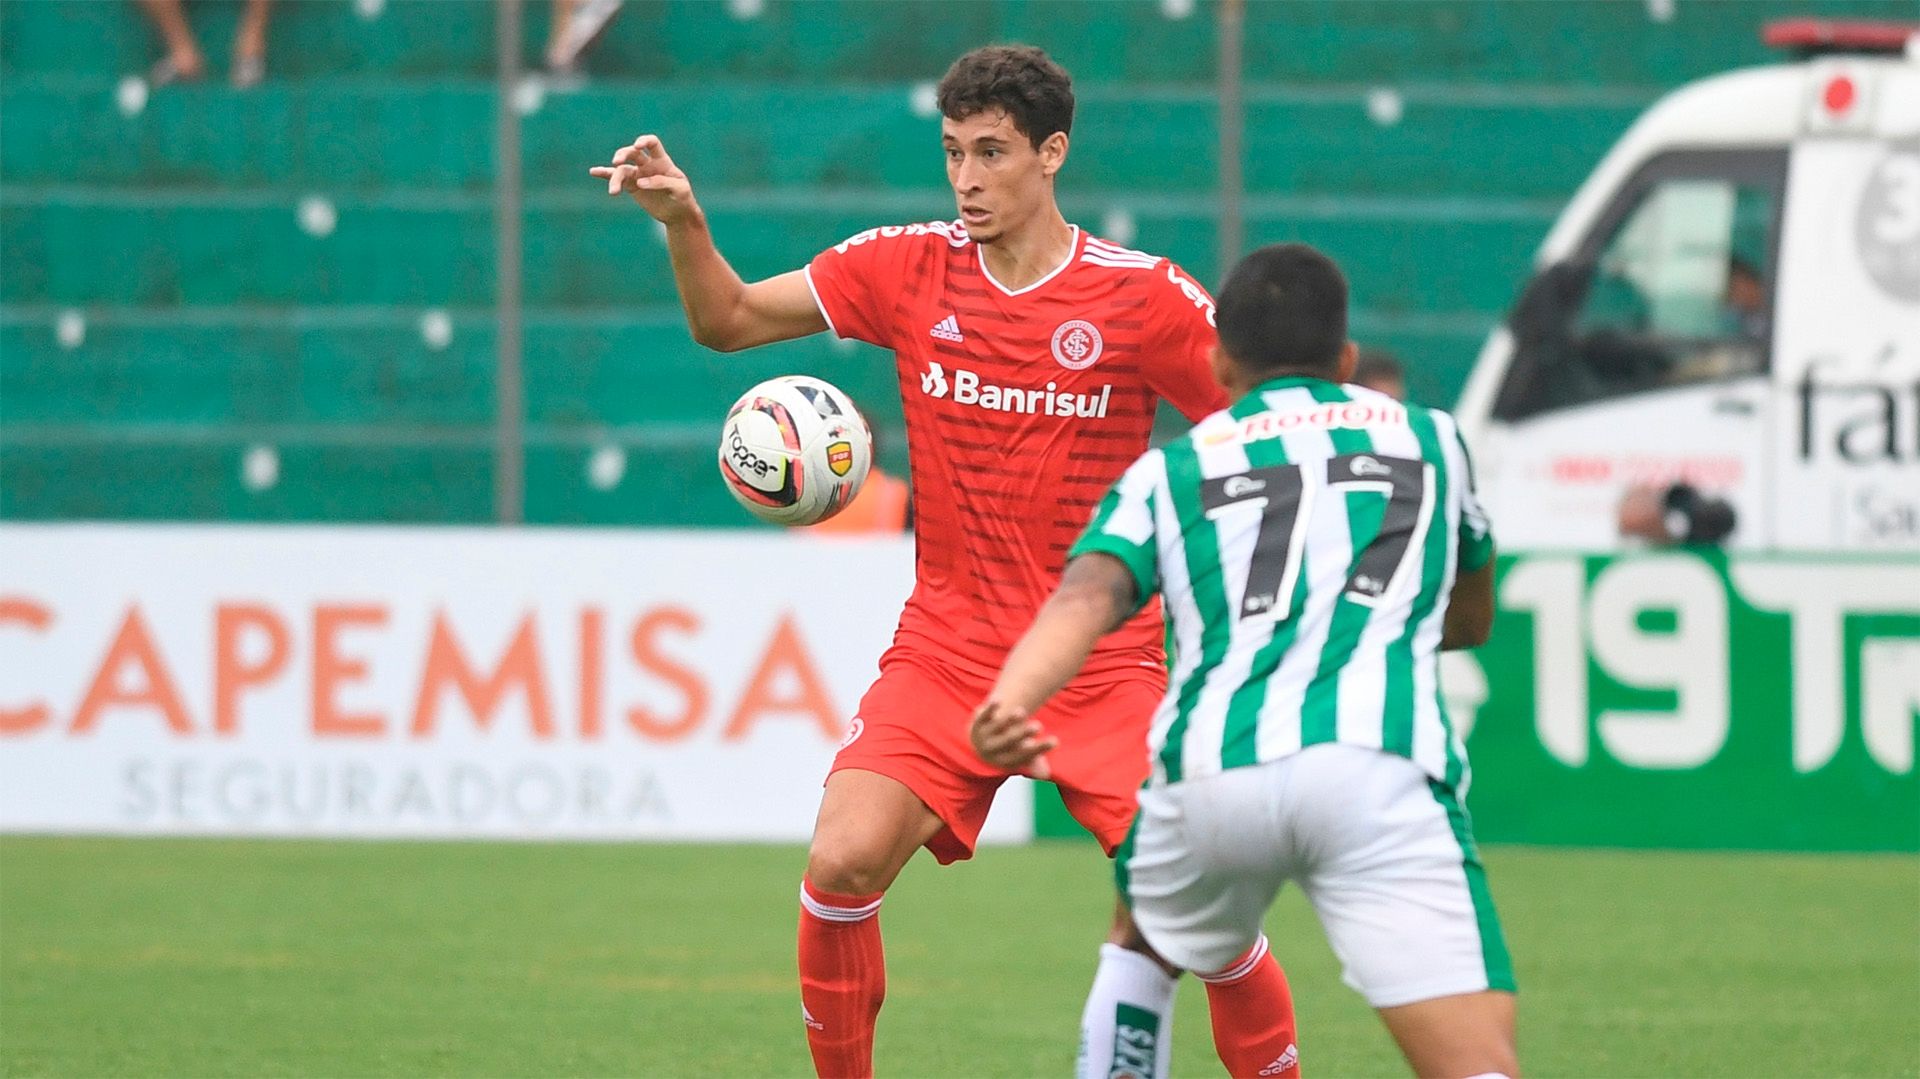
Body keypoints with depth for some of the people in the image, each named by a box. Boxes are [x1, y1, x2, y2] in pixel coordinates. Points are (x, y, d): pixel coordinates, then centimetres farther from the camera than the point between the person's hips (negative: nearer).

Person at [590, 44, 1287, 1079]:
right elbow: (728, 321, 8)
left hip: (1102, 660, -2)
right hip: (945, 649, 2)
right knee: (842, 862, -18)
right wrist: (683, 220, -10)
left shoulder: (1145, 296, -6)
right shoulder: (911, 268, 1)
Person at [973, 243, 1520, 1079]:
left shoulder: (1171, 470, 22)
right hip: (1375, 766, -2)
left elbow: (1086, 595, 1)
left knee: (1154, 933, 37)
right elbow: (1472, 619, 41)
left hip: (1209, 770, 2)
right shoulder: (1431, 439, 25)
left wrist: (1008, 705, -16)